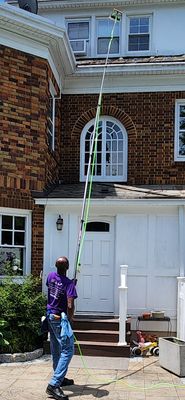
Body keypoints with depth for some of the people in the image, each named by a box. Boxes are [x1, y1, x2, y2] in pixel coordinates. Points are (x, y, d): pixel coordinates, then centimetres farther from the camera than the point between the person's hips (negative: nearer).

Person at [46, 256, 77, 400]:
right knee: (67, 350, -6)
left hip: (50, 315, 8)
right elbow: (70, 306, -27)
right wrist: (70, 319, -7)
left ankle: (60, 378, 32)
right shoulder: (69, 283, -20)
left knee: (56, 350, 18)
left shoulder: (51, 276, -2)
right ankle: (54, 385, -12)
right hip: (60, 318, -8)